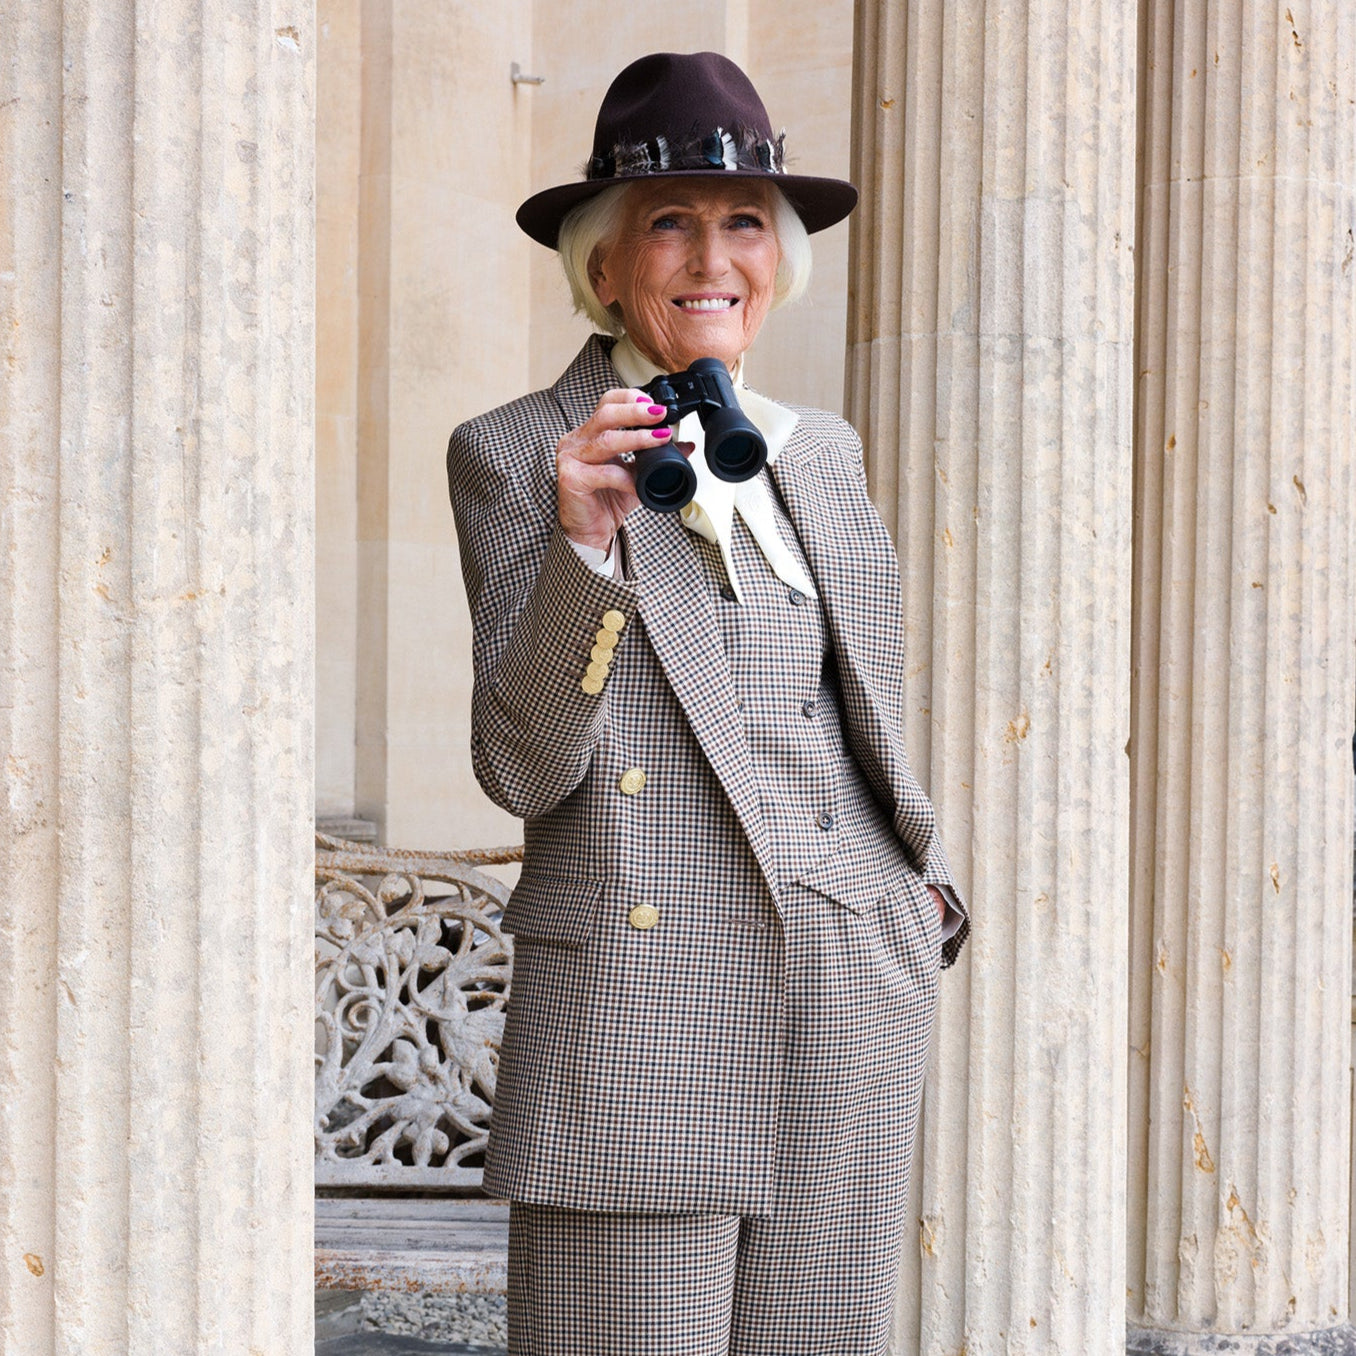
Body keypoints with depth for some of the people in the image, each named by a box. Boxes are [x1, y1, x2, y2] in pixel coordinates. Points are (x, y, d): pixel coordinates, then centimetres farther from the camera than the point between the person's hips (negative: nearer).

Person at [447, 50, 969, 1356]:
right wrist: (584, 543, -21)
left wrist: (919, 884, 12)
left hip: (849, 1007, 5)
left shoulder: (821, 450, 15)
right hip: (635, 1019, -5)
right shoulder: (513, 454, -1)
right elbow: (525, 768, -9)